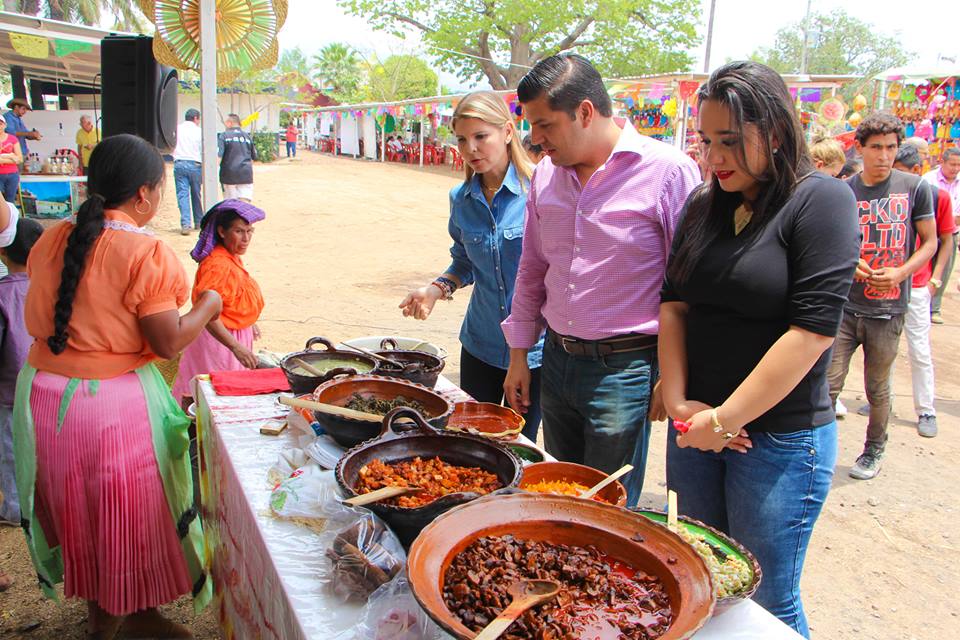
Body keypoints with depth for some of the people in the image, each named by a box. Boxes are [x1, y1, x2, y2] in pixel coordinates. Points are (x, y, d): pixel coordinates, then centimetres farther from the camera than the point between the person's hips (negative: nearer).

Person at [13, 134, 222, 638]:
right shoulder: (147, 255, -19)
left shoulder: (51, 241, 1)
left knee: (71, 502, 22)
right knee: (133, 510, 14)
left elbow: (36, 321, 9)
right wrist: (207, 307, -2)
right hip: (116, 403, -6)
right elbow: (168, 343, -18)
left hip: (43, 393, 7)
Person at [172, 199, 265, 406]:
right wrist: (236, 347, -38)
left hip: (234, 335, 10)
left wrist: (248, 324, 28)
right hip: (218, 341, -10)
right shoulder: (218, 265, -26)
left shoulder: (231, 258, 6)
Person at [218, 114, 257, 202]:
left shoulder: (224, 135, -1)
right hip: (246, 173, 3)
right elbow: (254, 157, 19)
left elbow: (218, 155, -12)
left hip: (229, 174, -3)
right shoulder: (247, 136, 11)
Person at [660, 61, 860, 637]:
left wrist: (724, 420, -16)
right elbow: (673, 304, 5)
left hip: (780, 438, -5)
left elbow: (812, 330, -18)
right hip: (696, 429, 6)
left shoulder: (821, 200, -10)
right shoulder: (705, 206, 8)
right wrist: (678, 402, -7)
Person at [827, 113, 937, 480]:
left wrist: (900, 272, -13)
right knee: (829, 384, 0)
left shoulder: (914, 188, -1)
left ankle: (874, 451, 33)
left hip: (888, 310, -1)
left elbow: (930, 242, 4)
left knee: (877, 388, 12)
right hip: (845, 306, 1)